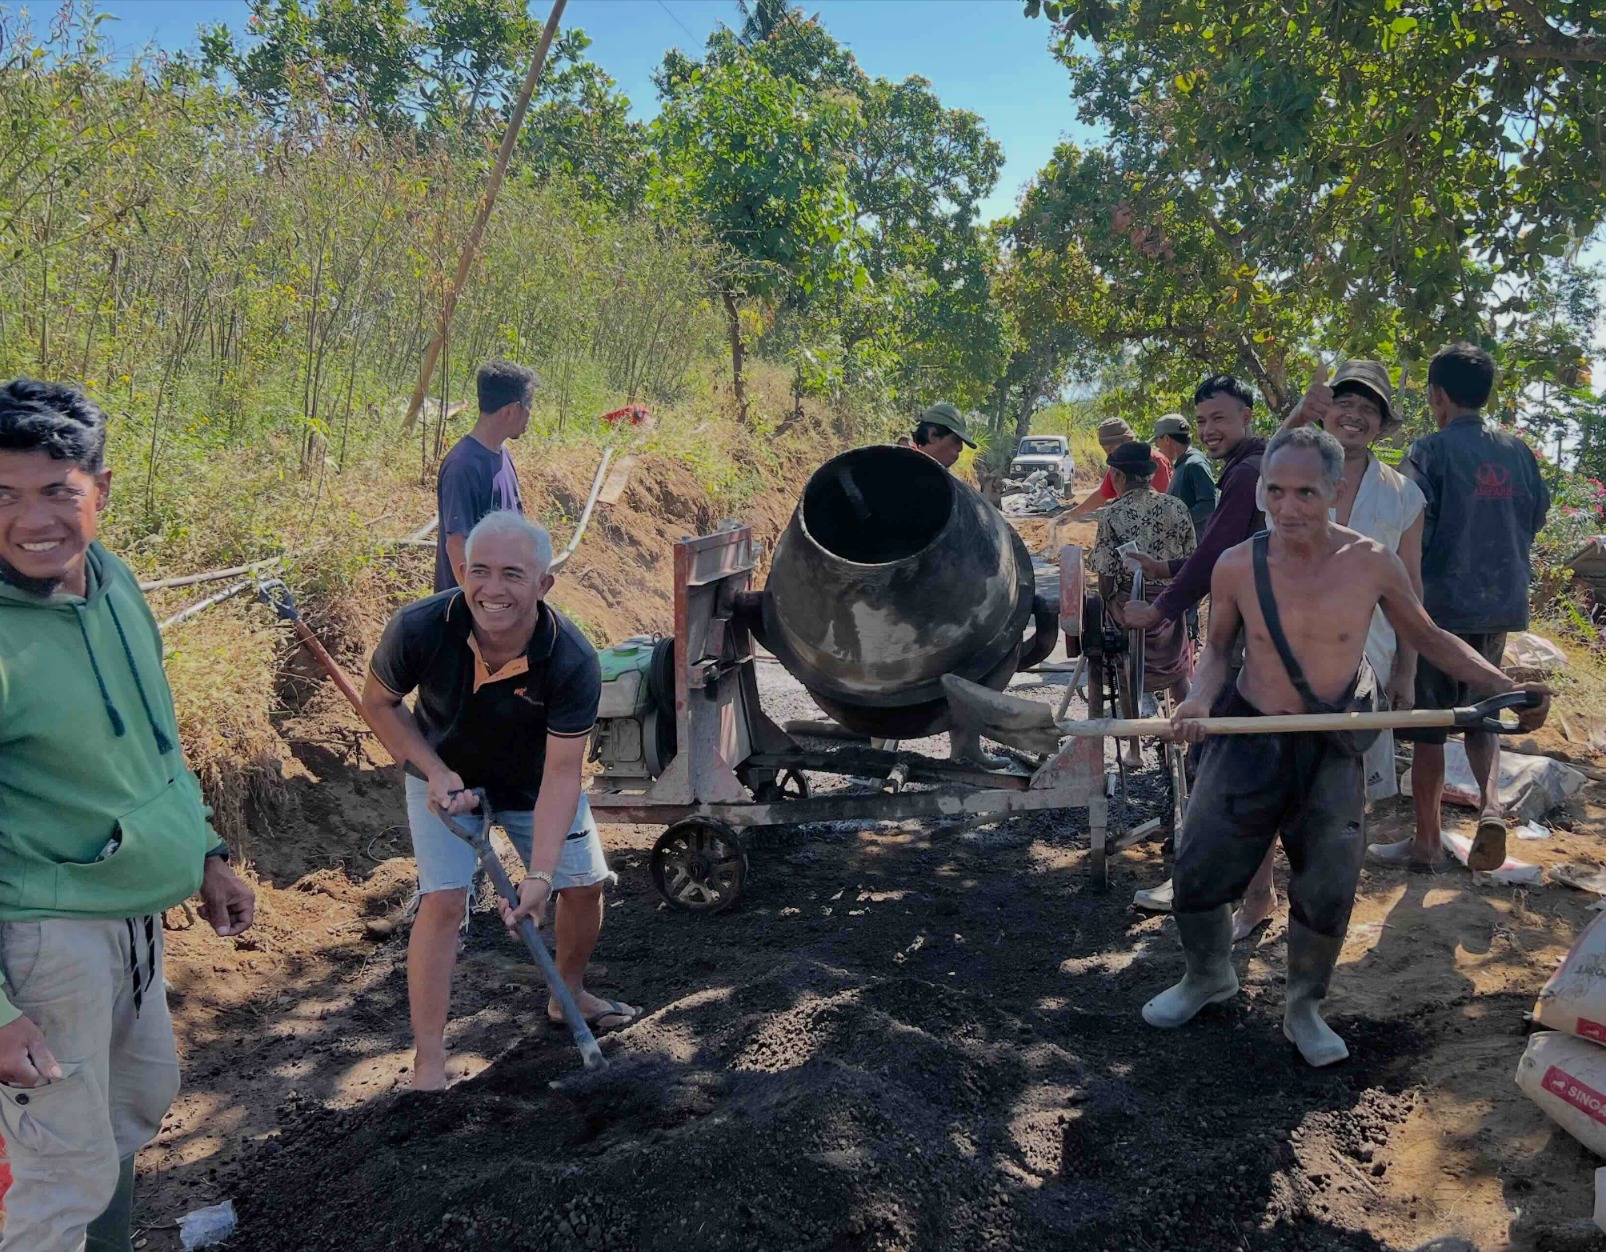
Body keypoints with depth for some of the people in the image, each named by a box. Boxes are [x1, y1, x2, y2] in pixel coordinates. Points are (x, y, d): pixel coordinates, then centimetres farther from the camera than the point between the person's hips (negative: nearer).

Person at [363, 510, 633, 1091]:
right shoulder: (420, 629, -33)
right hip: (444, 775, -1)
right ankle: (428, 1064, -3)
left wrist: (540, 875, -36)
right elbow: (378, 702, -12)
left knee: (584, 883, 5)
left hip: (533, 777, 2)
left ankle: (568, 994, 35)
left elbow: (560, 774, -30)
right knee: (443, 900, -14)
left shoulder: (572, 661, -34)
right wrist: (436, 771, -23)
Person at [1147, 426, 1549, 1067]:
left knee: (1327, 891, 4)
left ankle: (1303, 1010, 29)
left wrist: (1504, 686, -5)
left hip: (1329, 750, 0)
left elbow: (1426, 637, 4)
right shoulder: (1236, 566, -12)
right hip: (1246, 735, 0)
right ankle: (1209, 977, 35)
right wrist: (1200, 698, -16)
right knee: (1199, 871, 5)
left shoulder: (1371, 563, -12)